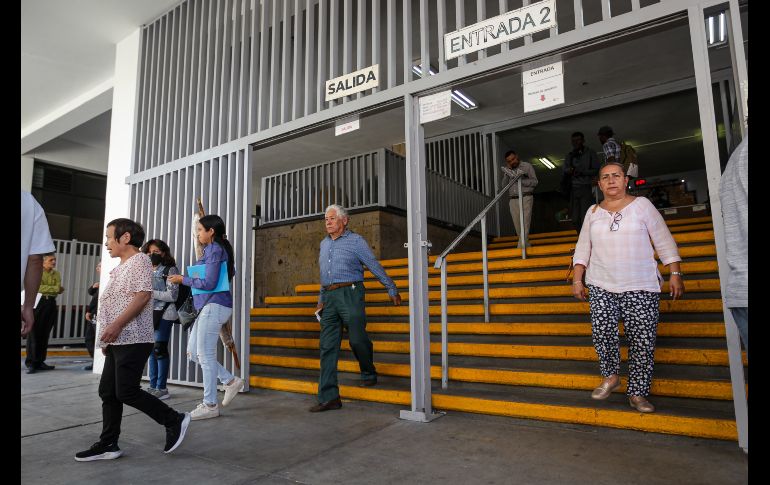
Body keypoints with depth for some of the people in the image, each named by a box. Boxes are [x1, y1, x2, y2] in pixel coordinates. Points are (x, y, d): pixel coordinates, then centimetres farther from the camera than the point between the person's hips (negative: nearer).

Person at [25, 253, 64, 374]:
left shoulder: (56, 274, 13)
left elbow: (59, 291, 1)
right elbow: (37, 288, -13)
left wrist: (45, 289, -13)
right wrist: (55, 288, -8)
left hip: (51, 304, 4)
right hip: (37, 304, -4)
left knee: (45, 334, 6)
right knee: (34, 333, -5)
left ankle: (40, 362, 11)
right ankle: (30, 363, -3)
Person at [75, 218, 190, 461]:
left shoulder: (139, 261, -9)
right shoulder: (121, 267, 22)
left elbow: (143, 295, -21)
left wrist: (117, 325, -25)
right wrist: (107, 337, 23)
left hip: (133, 340, -10)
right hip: (118, 341, 10)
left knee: (127, 392, -10)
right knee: (108, 392, 10)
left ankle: (175, 421, 1)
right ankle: (108, 444, 19)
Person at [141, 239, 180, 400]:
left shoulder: (170, 270, -2)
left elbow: (172, 295, -10)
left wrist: (151, 292, -15)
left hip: (164, 314, -6)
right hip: (149, 313, 6)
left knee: (159, 349, -7)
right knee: (151, 349, 8)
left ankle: (161, 388, -1)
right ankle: (153, 385, 16)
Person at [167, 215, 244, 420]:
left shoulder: (215, 250, -12)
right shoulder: (214, 249, 16)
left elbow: (209, 283, -18)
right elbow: (231, 272, 23)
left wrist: (183, 279, -7)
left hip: (213, 306, -10)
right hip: (208, 306, 10)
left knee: (205, 356, -3)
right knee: (193, 352, 14)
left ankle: (210, 405, 8)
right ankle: (231, 381, 18)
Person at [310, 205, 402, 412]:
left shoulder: (356, 241, 0)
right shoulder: (324, 244, 19)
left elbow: (375, 267, 2)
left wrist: (392, 290, 5)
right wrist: (321, 299, 23)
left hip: (350, 294, -5)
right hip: (329, 297, 6)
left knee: (357, 339, -8)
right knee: (327, 347, 0)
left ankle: (369, 373, 24)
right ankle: (328, 397, 4)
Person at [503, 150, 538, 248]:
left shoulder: (527, 166, 8)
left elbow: (535, 182, 1)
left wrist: (521, 180, -12)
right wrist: (507, 172, 0)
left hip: (525, 198, -4)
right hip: (513, 200, 4)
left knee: (524, 224, -12)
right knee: (517, 225, 1)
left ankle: (521, 247, -17)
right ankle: (526, 245, 11)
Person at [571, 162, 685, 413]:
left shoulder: (641, 204, 4)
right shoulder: (593, 212, 12)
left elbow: (664, 241, 3)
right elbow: (583, 248, 12)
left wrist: (675, 274, -3)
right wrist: (577, 280, 6)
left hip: (641, 287, -2)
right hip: (601, 285, 2)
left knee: (642, 340, -3)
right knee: (601, 330, -14)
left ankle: (637, 393, 10)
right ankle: (611, 376, 9)